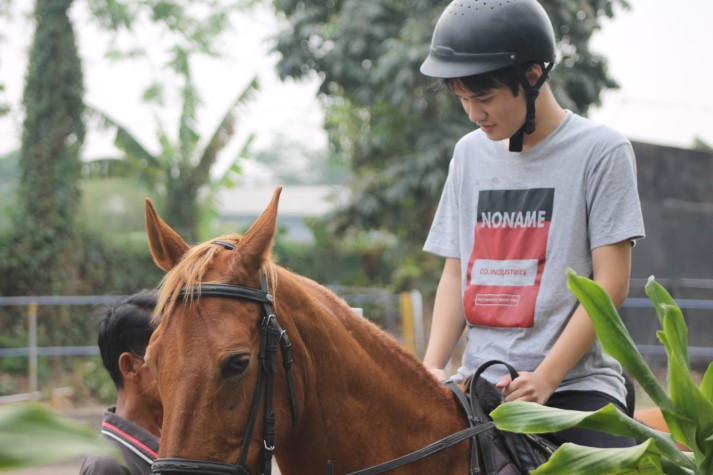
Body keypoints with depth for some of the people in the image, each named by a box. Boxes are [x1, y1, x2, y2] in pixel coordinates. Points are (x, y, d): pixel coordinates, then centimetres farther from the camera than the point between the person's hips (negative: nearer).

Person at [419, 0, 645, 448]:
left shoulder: (601, 150, -3)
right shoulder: (470, 154, 13)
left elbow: (610, 284, -8)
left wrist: (544, 378, -15)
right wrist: (433, 368, 0)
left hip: (575, 382, -4)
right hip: (479, 383, 5)